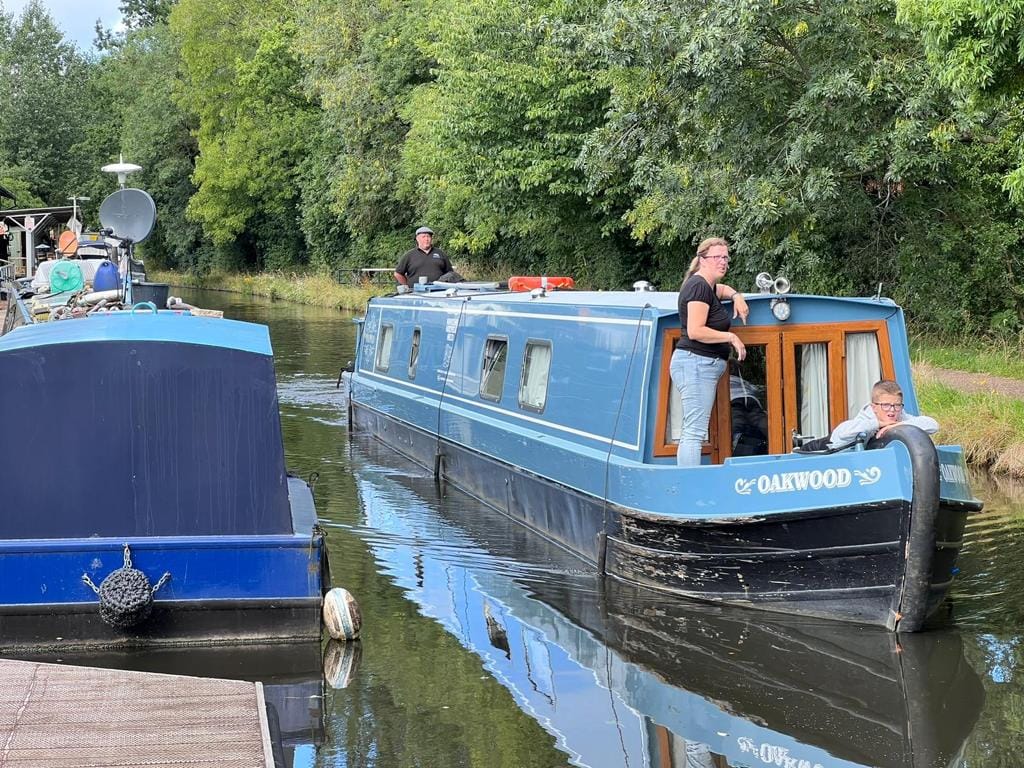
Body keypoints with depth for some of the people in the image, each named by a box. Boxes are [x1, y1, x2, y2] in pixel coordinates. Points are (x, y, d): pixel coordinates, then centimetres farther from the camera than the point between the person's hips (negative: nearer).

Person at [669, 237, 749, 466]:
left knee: (692, 431, 8)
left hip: (704, 365, 11)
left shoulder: (706, 285, 19)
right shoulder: (698, 286, -12)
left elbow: (722, 289, 44)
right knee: (694, 432, -15)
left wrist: (736, 296, 21)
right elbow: (695, 331, -20)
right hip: (696, 363, -11)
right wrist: (731, 337, -11)